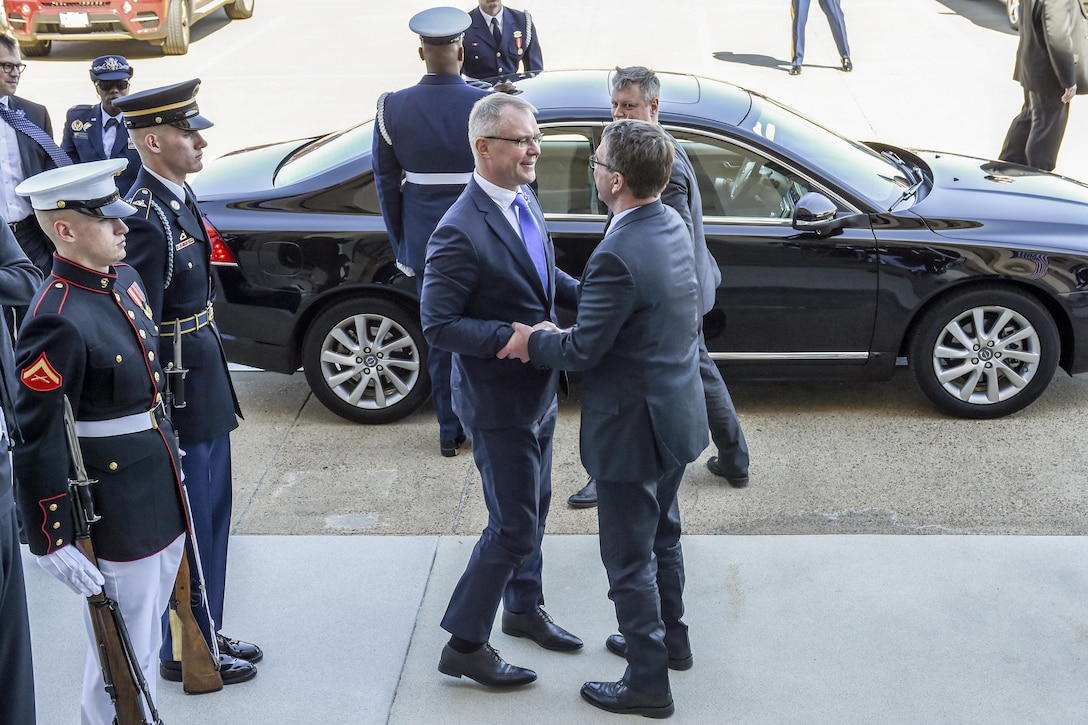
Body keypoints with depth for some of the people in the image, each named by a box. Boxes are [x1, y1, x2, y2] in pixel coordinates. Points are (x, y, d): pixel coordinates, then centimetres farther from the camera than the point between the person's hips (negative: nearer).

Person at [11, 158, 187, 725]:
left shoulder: (124, 279, 2)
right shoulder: (57, 320, -25)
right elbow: (35, 441, -22)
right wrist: (51, 543, -19)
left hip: (161, 488, 9)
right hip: (113, 511, -9)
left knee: (146, 637, 24)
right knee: (124, 656, 7)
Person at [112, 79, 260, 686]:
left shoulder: (182, 197, 7)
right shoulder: (146, 220, -23)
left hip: (207, 384, 9)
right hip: (180, 396, -9)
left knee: (212, 519, 20)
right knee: (191, 526, 5)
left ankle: (206, 633, 36)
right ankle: (184, 653, 22)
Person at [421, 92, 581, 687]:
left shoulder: (524, 201, 2)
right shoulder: (460, 233, -26)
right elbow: (438, 325, -24)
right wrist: (515, 337, -29)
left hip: (538, 390, 9)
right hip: (498, 401, -9)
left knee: (534, 508, 23)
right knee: (514, 526, 0)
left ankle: (523, 607, 43)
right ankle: (464, 644, 16)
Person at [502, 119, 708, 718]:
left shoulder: (618, 255, -29)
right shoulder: (672, 224, 0)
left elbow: (582, 350, -23)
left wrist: (532, 341, -6)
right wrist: (548, 333, 4)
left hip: (632, 428, -9)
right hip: (677, 413, 9)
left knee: (630, 558, 7)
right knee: (662, 536, 26)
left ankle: (647, 682, 21)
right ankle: (670, 638, 45)